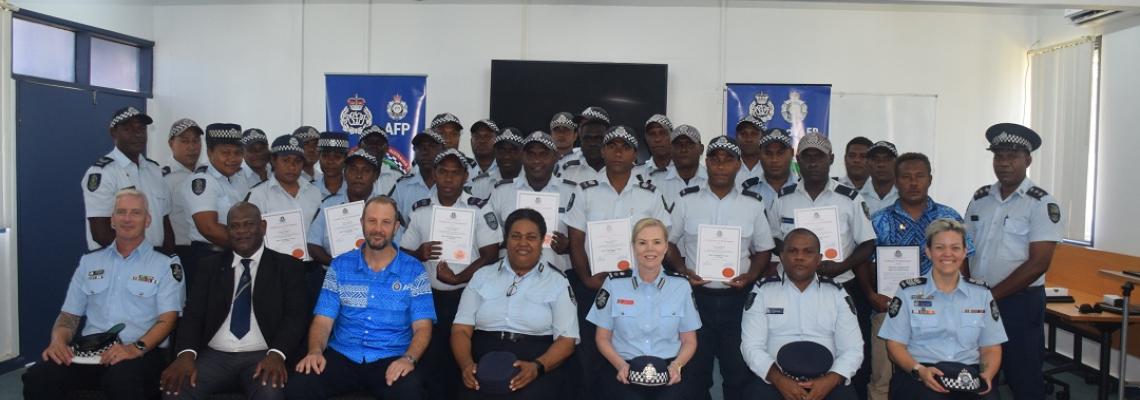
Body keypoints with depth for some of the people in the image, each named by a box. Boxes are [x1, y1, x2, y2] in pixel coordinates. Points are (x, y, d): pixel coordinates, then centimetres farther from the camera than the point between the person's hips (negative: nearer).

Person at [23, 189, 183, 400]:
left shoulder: (165, 265, 7)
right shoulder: (90, 261, 21)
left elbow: (167, 320, -3)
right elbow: (69, 315, 20)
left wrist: (137, 348, -21)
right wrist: (58, 340, -2)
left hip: (140, 352, -4)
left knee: (122, 380, -38)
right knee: (37, 377, -25)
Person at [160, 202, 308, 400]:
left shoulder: (287, 266, 8)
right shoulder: (211, 265, 16)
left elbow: (296, 316, -2)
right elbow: (193, 313, 7)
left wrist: (276, 354, -21)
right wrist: (186, 354, -14)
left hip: (262, 357, -3)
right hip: (215, 356, 3)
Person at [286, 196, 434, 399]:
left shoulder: (414, 271, 2)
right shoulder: (339, 266, 9)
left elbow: (422, 326, -3)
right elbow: (323, 320, 5)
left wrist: (408, 358, -23)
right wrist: (315, 351, -16)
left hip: (391, 360, -2)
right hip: (342, 356, 2)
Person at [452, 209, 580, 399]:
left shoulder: (557, 281, 8)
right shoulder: (482, 276, 14)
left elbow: (566, 339, 1)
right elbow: (461, 329, 8)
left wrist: (537, 367, -18)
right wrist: (466, 364, -12)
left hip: (539, 371, -1)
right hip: (484, 367, 1)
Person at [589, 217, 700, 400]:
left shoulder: (681, 285, 6)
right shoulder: (614, 283, 3)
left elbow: (689, 341, 11)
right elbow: (603, 338, 7)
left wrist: (676, 365, -9)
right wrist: (620, 365, -11)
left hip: (668, 371, 1)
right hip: (625, 370, -1)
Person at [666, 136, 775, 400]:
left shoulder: (753, 204, 2)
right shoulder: (687, 200, 1)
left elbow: (764, 250, 8)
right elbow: (669, 243, 7)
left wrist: (749, 276, -9)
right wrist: (683, 271, -9)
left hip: (737, 298, 0)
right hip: (697, 295, 0)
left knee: (738, 370, 10)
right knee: (695, 369, 11)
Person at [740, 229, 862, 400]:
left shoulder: (837, 293, 10)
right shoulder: (762, 291, 5)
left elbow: (852, 349, 5)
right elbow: (752, 346, -2)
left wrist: (830, 380, -13)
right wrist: (779, 380, -17)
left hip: (826, 381, 1)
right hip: (774, 380, -1)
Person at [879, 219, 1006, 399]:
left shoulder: (981, 293, 13)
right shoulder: (908, 292, 5)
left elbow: (991, 348, 14)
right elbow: (896, 344, 2)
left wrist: (987, 375, -7)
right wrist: (919, 370, -16)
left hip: (970, 375, 2)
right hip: (919, 377, -2)